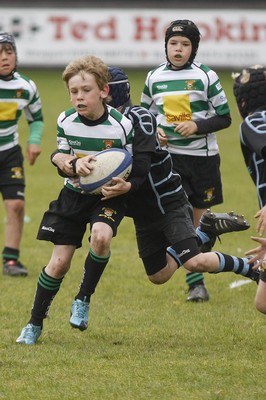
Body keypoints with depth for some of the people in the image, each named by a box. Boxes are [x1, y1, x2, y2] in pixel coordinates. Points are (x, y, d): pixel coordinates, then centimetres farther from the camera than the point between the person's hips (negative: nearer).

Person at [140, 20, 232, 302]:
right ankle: (195, 282, -8)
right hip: (169, 156, 1)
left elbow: (224, 118, -3)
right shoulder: (154, 78, 3)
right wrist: (152, 131, -4)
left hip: (203, 156, -1)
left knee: (199, 218, 7)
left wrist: (198, 126, -18)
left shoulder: (205, 76, -5)